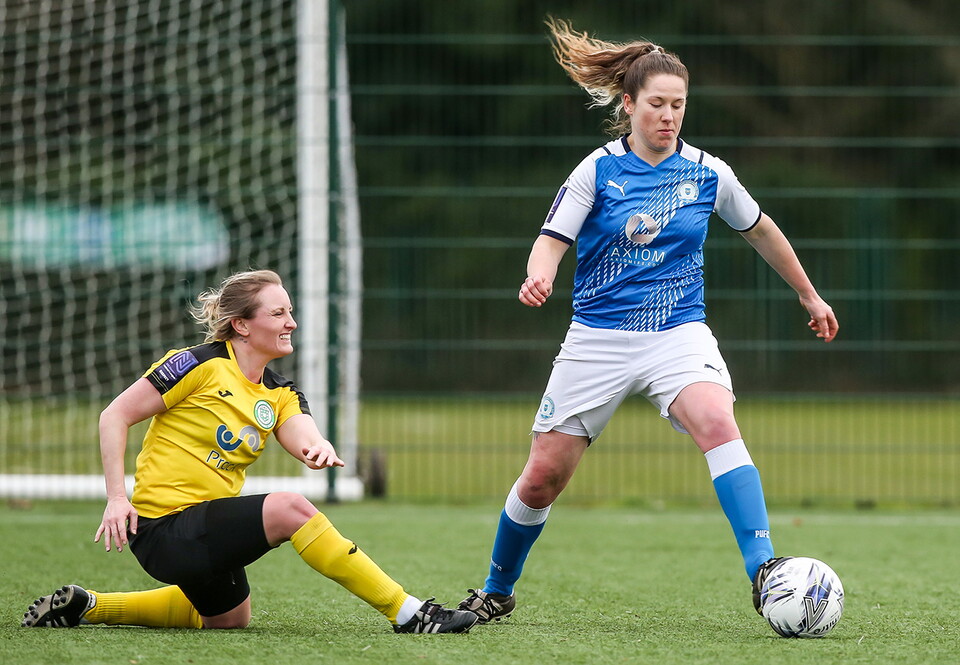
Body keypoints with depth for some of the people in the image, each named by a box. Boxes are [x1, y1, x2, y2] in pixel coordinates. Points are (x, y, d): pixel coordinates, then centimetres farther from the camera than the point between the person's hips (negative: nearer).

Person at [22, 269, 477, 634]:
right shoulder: (201, 365, -12)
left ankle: (84, 607, 31)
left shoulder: (279, 395, 7)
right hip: (162, 527, -9)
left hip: (204, 529, 9)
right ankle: (409, 614, -26)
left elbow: (303, 435, -14)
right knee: (288, 509, -27)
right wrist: (116, 499, -19)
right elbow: (115, 416, -11)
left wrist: (318, 450, -39)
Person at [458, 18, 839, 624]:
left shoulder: (708, 174, 2)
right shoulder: (598, 170, -2)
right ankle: (497, 592, 26)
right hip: (599, 339, 0)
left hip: (679, 335, 0)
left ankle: (763, 571, -38)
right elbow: (552, 241, -6)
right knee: (543, 476, 1)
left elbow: (761, 231, 18)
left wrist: (810, 297, 27)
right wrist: (539, 276, -30)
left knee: (718, 423, -31)